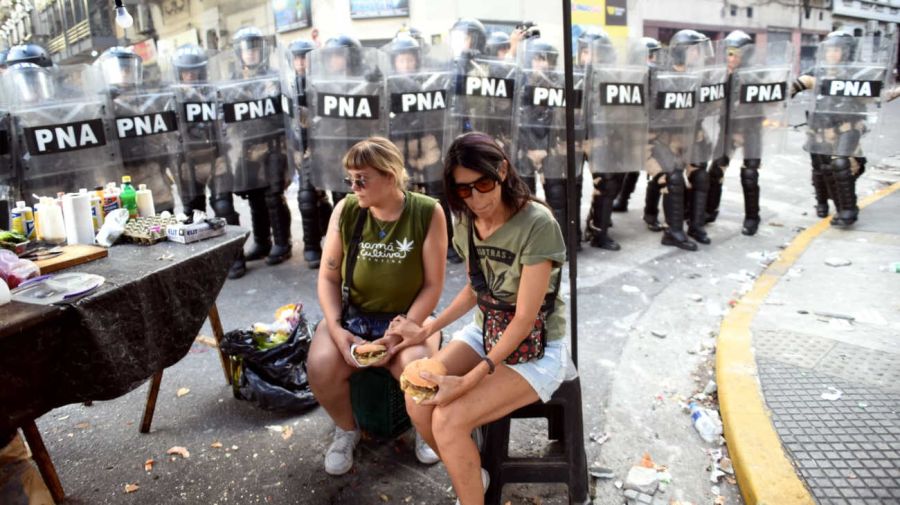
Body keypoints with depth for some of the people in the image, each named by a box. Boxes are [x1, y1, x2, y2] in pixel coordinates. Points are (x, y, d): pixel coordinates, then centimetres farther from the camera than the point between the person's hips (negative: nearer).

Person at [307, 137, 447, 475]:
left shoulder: (427, 213, -13)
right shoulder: (345, 210, -6)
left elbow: (433, 285, -11)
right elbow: (328, 277, -2)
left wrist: (400, 334, -20)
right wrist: (336, 329, -16)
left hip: (408, 318, -2)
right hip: (351, 315, 2)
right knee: (321, 368, -25)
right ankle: (346, 429, 9)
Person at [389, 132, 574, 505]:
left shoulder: (537, 225, -25)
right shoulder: (466, 222, -2)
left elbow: (524, 319, -23)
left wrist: (469, 381, -24)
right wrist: (426, 330, 5)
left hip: (536, 349, -6)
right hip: (485, 332, 7)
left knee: (448, 420, -22)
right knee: (418, 402, -14)